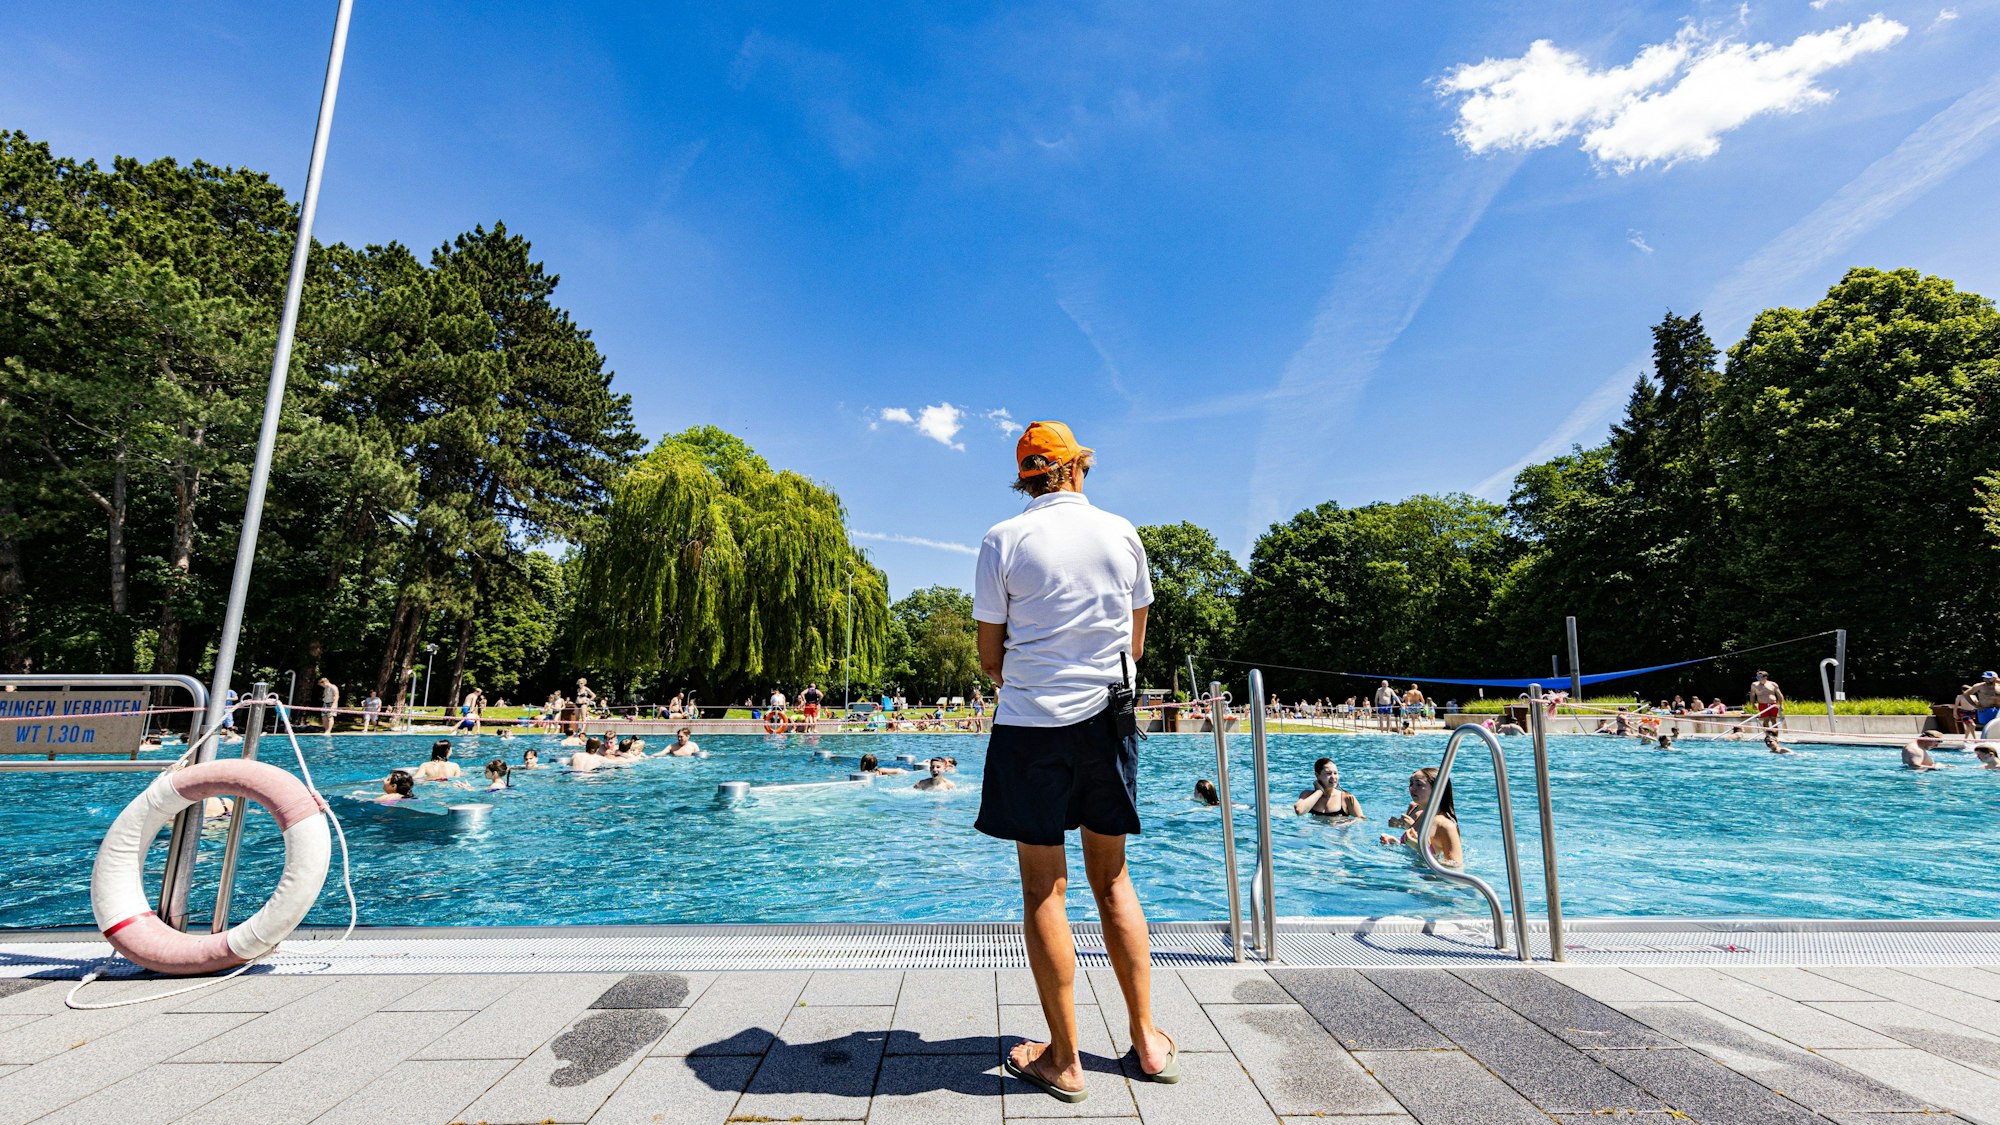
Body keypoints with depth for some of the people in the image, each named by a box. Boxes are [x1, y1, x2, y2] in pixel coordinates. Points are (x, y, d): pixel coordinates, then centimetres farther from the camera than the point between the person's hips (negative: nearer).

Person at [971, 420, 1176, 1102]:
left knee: (1043, 888, 7)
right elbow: (1136, 645, 11)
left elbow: (989, 657, -1)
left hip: (1031, 724, -3)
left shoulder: (1003, 540, -5)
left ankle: (1064, 1061, 18)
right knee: (1112, 879, 17)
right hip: (1108, 719, 4)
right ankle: (1148, 1042, 26)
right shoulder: (1122, 533, 4)